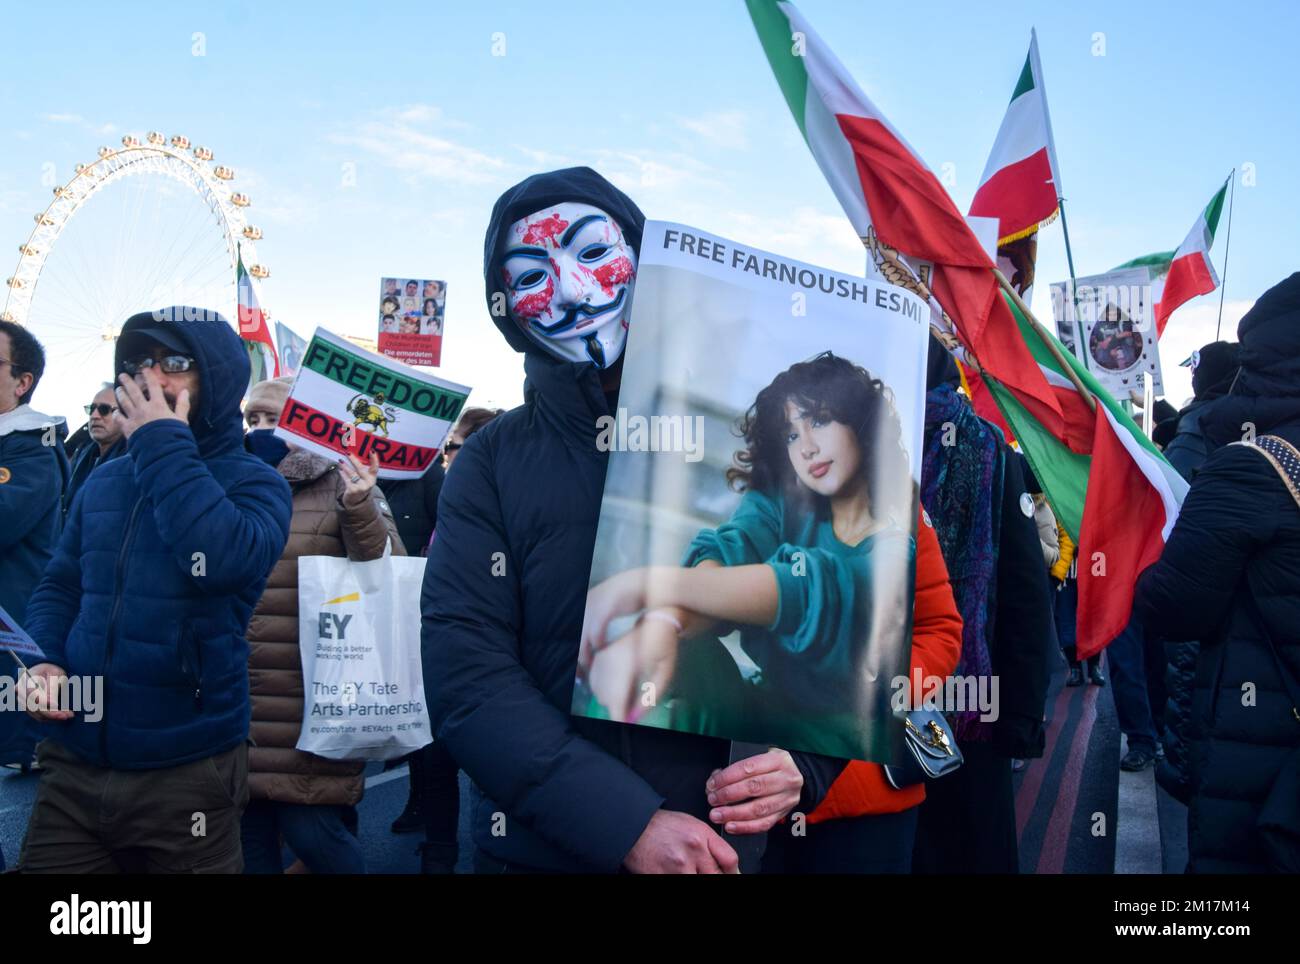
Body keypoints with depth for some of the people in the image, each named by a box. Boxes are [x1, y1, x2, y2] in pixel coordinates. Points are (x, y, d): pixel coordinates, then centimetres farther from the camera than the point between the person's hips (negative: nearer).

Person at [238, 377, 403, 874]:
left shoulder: (343, 483, -2)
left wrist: (359, 511, -27)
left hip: (312, 707, -4)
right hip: (233, 706, 5)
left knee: (309, 829, -4)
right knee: (247, 831, 11)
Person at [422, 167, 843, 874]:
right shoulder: (491, 465, -4)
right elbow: (465, 673, -13)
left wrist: (804, 761, -17)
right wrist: (631, 826, -21)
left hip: (734, 845, 1)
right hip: (537, 849, -1)